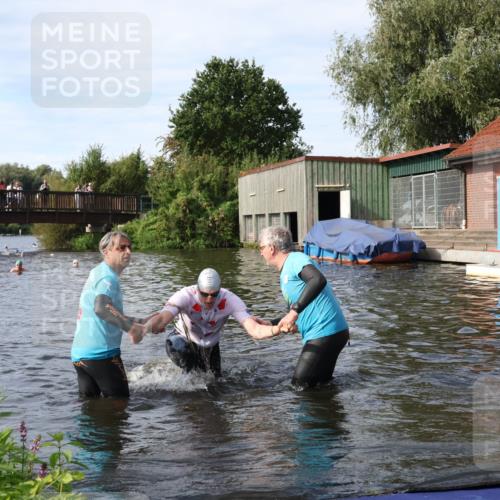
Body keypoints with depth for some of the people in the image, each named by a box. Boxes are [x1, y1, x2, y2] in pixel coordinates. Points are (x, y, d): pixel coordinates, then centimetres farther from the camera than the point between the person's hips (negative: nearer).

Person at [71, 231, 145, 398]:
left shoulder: (96, 273, 18)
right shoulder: (108, 276, -12)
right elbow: (101, 308, -32)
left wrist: (139, 322, 25)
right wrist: (130, 327, -30)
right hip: (101, 353, -9)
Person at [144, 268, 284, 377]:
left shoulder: (229, 300, -29)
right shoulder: (185, 296, -34)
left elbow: (254, 330, -38)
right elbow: (162, 317, -50)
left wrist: (275, 329, -59)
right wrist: (145, 328, -74)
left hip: (210, 346, 3)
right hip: (183, 340, -3)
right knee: (173, 344, -35)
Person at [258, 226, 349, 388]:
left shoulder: (296, 259, -12)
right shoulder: (285, 273, 19)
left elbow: (319, 280, -33)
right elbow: (295, 315, 26)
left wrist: (294, 310, -36)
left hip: (326, 333, -10)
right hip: (329, 332, 10)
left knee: (300, 385, -3)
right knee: (321, 383, 19)